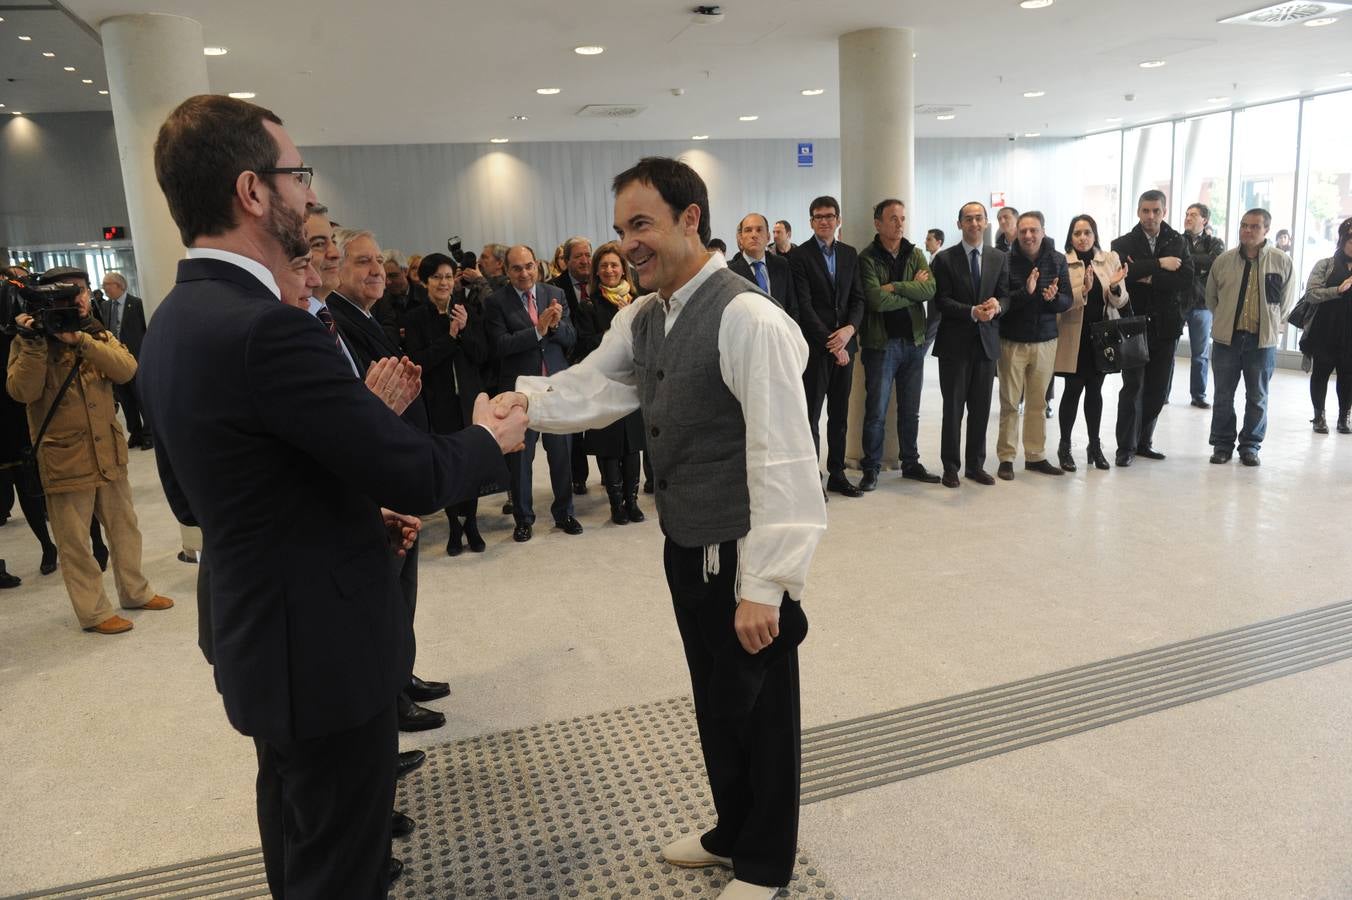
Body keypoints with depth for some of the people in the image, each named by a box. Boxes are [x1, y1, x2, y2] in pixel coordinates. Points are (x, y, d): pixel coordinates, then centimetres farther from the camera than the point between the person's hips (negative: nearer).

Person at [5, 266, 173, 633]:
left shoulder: (100, 335, 8)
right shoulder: (29, 341, -3)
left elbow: (126, 370, -12)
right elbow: (22, 392, -17)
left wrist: (79, 340, -22)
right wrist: (34, 341, -24)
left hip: (109, 452, 4)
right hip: (64, 456, -4)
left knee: (124, 527, 17)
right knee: (75, 541, 2)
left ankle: (134, 592, 33)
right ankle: (94, 612, 14)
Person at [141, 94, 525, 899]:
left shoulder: (176, 321, 4)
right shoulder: (266, 329, -27)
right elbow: (418, 475, -24)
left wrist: (361, 516, 9)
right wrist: (489, 438, -2)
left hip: (262, 636, 10)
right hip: (324, 646, -10)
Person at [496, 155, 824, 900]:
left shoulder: (747, 318, -21)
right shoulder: (642, 319, 7)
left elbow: (782, 456, -24)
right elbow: (592, 387, 2)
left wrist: (765, 583, -25)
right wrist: (527, 400, -19)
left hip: (740, 553, -8)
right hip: (684, 545, 8)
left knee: (759, 707, 12)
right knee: (715, 698, 24)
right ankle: (733, 832, 48)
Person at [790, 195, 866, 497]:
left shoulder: (850, 254, 12)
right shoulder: (799, 256, -5)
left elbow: (858, 299, 10)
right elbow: (804, 306, -10)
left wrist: (850, 328, -10)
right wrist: (830, 343, -13)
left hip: (844, 344, 5)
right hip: (814, 345, -5)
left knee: (840, 415, 10)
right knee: (811, 415, 0)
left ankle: (837, 474, 19)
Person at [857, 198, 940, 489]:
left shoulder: (915, 254, 8)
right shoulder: (867, 258, -7)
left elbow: (930, 289, -7)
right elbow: (877, 300, -20)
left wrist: (895, 286, -16)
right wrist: (913, 290, -8)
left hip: (914, 341, 5)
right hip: (881, 343, -5)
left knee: (910, 410, 13)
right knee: (876, 412, 0)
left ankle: (911, 463, 25)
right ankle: (871, 469, 11)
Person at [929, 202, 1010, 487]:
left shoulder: (1000, 258, 10)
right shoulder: (944, 258, -1)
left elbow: (1006, 296, 6)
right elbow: (942, 301, -7)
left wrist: (997, 306, -17)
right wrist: (973, 312, -21)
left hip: (987, 342, 3)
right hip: (955, 343, -3)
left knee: (981, 408, 8)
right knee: (953, 407, 3)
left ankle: (976, 465, 19)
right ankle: (951, 466, 13)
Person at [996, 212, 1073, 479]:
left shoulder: (1057, 261, 1)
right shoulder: (1006, 261, -8)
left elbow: (1067, 301, 1)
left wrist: (1054, 297, -20)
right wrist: (1025, 292, -27)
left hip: (1045, 341, 3)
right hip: (1013, 341, -3)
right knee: (1010, 403, 3)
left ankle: (1035, 456, 20)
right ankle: (1006, 458, 11)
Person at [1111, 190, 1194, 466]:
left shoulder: (1177, 243, 7)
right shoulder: (1124, 243, 1)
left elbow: (1186, 279, -7)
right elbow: (1123, 270, -20)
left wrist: (1149, 279, -15)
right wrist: (1160, 265, -16)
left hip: (1166, 325, 3)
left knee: (1158, 388, 8)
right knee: (1133, 386, -3)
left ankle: (1144, 441, 21)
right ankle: (1126, 446, 4)